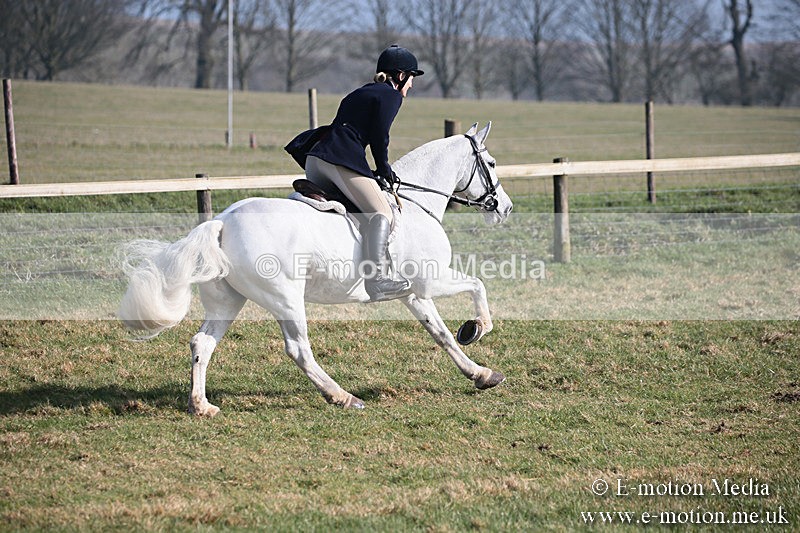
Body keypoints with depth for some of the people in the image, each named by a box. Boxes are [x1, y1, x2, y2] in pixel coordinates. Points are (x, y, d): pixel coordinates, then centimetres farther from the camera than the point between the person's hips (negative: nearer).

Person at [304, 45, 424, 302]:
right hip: (343, 160, -9)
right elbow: (379, 135, -6)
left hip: (315, 158, 9)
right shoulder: (391, 95, 6)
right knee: (382, 214, -15)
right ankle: (377, 279, -34)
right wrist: (384, 168, 8)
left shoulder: (359, 93, 32)